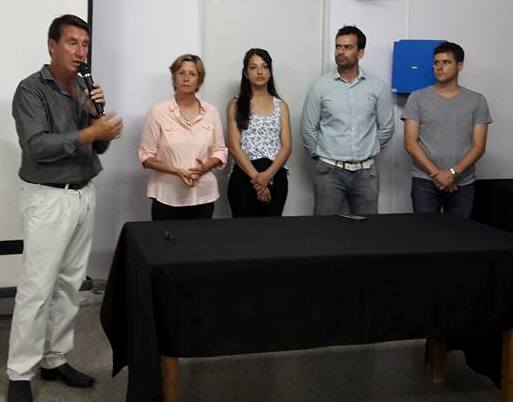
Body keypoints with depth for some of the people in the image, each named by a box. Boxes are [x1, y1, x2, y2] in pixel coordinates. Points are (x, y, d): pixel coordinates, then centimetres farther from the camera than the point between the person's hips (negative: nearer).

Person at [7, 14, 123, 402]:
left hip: (84, 194, 7)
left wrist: (97, 114, -6)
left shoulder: (85, 89, 11)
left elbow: (98, 145, 11)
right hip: (48, 198, -7)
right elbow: (37, 146, -20)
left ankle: (55, 360, 21)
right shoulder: (31, 89, -9)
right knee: (37, 289, -5)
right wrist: (88, 133, -24)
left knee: (70, 284, 10)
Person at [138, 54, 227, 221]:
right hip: (167, 197, -2)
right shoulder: (158, 112, -3)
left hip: (203, 196, 3)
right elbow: (146, 156, -3)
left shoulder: (211, 112, 5)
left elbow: (220, 151, 9)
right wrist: (177, 171, -17)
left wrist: (204, 168, -11)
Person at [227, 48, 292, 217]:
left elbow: (286, 146, 2)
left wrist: (268, 175, -14)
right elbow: (234, 147, -5)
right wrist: (256, 177, -15)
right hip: (244, 175, -2)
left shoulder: (280, 105, 11)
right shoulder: (236, 105, 4)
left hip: (276, 176, 2)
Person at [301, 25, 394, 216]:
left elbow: (386, 128, 10)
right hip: (329, 171, -1)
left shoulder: (378, 88, 1)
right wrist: (321, 154, 10)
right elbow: (308, 128, 5)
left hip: (366, 172, 1)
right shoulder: (320, 87, -1)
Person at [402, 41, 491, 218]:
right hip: (424, 181, -1)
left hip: (463, 184, 1)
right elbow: (410, 143, -2)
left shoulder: (476, 101, 6)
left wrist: (453, 173, -13)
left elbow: (478, 146, 1)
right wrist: (436, 173, -11)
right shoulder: (418, 98, 3)